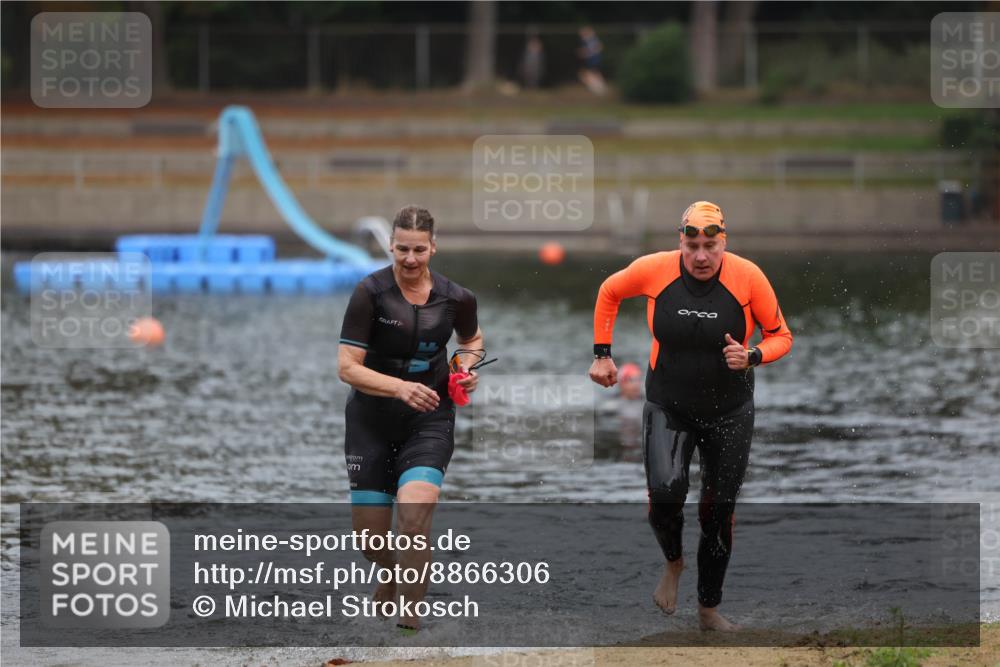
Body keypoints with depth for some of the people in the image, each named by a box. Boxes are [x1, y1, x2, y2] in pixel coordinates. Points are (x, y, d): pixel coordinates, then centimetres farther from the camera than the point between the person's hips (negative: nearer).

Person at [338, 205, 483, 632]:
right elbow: (347, 366, -14)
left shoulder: (456, 298, -3)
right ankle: (390, 580, 39)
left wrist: (467, 367, -1)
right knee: (369, 532, 3)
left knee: (414, 507, -25)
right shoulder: (370, 292, -12)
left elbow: (472, 340, 21)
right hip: (370, 420, 0)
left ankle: (411, 614, -17)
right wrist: (400, 387, -27)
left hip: (429, 420, 0)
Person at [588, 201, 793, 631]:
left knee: (719, 511, 6)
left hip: (729, 413, 0)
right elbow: (609, 292, 8)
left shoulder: (747, 277, -15)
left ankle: (709, 609, 24)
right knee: (665, 491, -23)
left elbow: (781, 336, -3)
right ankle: (673, 563, 9)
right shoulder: (654, 270, -13)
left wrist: (752, 356, -24)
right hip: (668, 407, 0)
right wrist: (602, 354, 5)